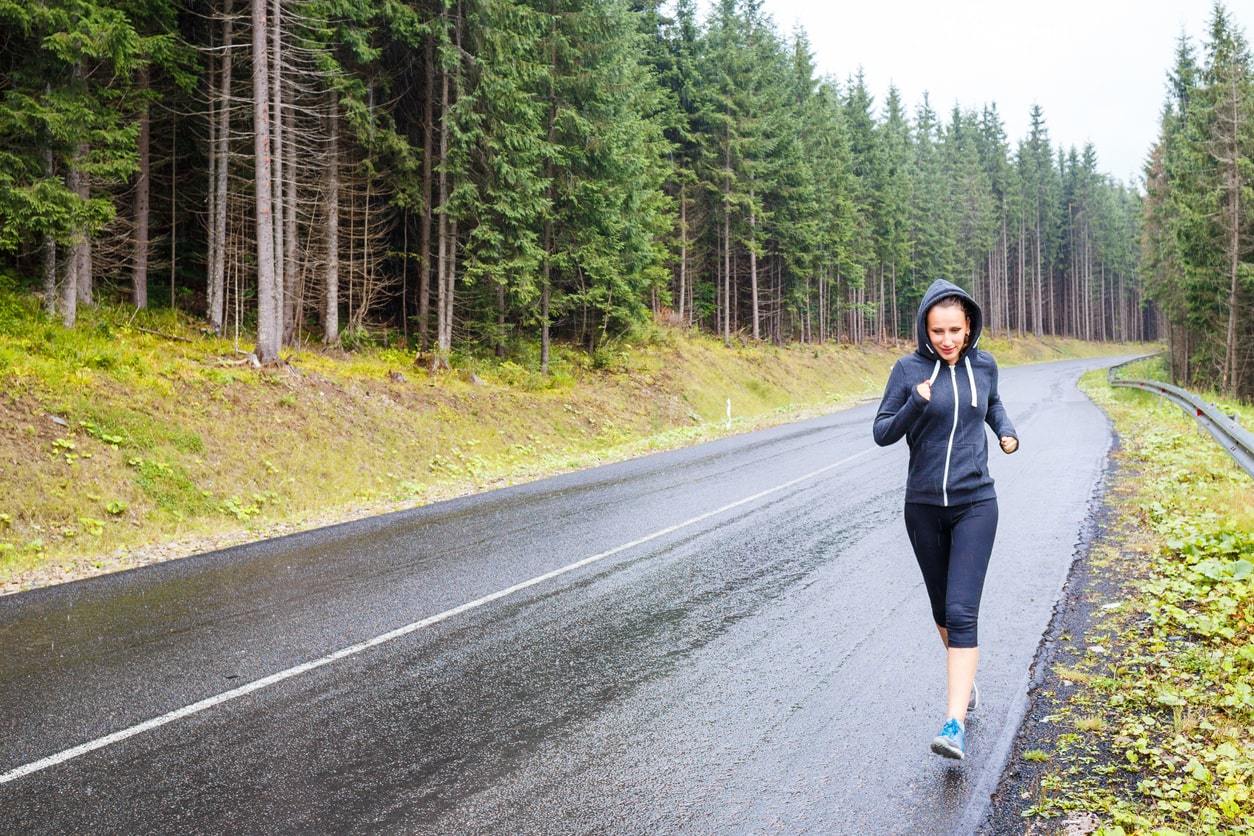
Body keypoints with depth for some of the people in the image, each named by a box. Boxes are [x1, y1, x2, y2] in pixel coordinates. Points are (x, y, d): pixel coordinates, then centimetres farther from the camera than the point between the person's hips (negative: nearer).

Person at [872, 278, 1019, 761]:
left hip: (975, 504, -1)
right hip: (924, 506, 1)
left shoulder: (983, 365, 1)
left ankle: (954, 725, -15)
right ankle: (965, 677, 42)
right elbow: (882, 433, -4)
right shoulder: (909, 369, -6)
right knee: (943, 608, 15)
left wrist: (1008, 431, 3)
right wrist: (916, 405, -21)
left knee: (961, 611, -12)